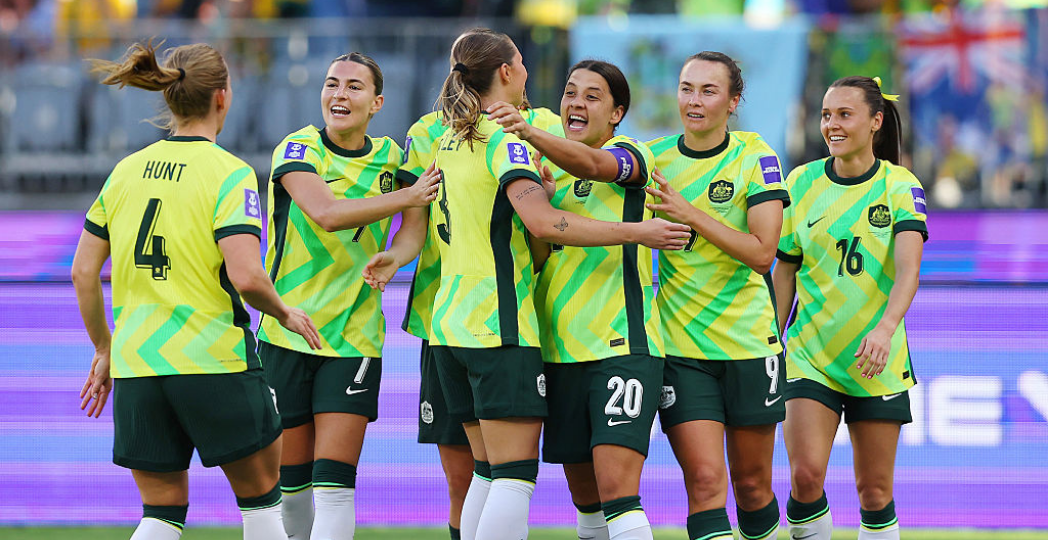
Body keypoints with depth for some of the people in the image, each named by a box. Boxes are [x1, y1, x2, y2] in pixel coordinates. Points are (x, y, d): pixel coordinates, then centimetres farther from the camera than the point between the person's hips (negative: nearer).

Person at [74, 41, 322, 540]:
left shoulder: (126, 171, 7)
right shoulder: (228, 173, -9)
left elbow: (83, 272, 9)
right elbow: (246, 276, -20)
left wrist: (104, 350, 19)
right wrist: (285, 315, 0)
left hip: (135, 364, 5)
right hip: (214, 362, -5)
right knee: (261, 498, 13)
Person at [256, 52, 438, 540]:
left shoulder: (389, 157, 7)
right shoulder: (297, 149, -5)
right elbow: (325, 212, -23)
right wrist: (408, 195, -21)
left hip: (354, 338, 1)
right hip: (286, 333, -1)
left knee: (334, 486, -10)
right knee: (290, 482, 7)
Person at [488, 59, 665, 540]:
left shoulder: (629, 155, -3)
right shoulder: (551, 170, 17)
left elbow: (590, 164, -27)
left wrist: (529, 132, -44)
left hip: (622, 345, -7)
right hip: (561, 351, 7)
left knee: (616, 487, -18)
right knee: (584, 495, 11)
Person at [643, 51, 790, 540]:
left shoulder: (755, 157, -4)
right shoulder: (653, 157, 3)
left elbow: (762, 253, -13)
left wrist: (690, 214, -18)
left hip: (748, 341, -1)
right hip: (680, 345, 1)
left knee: (752, 485, 8)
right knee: (705, 482, -13)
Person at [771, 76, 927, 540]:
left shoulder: (900, 187, -5)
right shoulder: (802, 182, 2)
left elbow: (908, 270, -18)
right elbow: (784, 272, 10)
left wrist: (885, 328, -35)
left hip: (878, 360, -1)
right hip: (809, 356, 1)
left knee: (875, 491, 4)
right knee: (805, 475, -16)